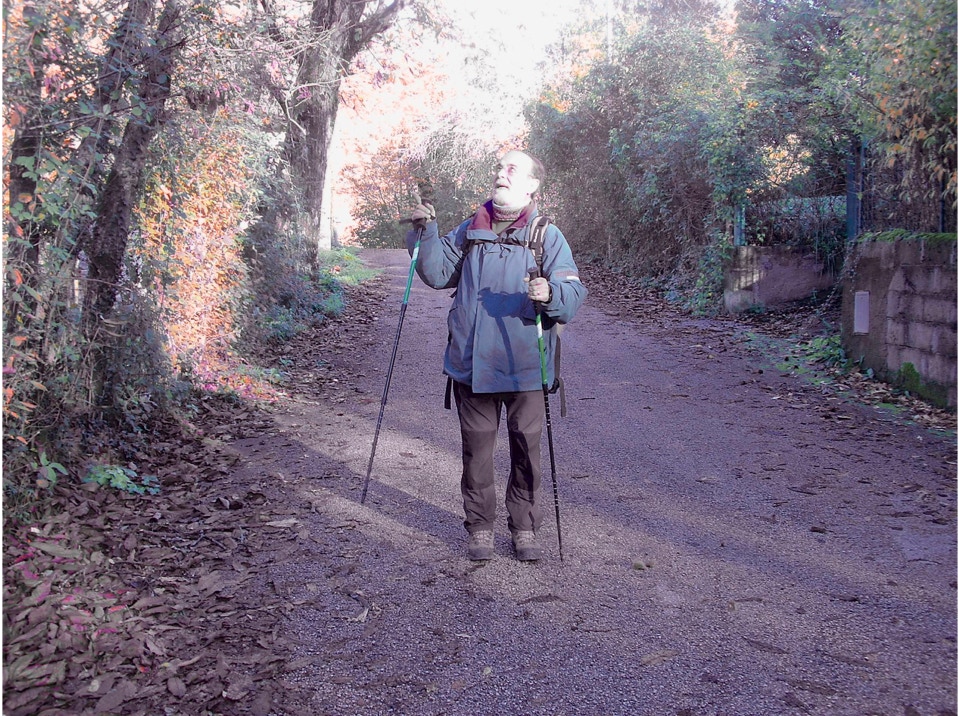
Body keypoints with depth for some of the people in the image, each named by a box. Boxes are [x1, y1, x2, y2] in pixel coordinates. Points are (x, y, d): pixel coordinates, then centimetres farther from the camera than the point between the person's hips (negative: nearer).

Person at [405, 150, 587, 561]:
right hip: (471, 364, 2)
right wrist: (426, 234, -3)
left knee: (526, 450, 7)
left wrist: (550, 293, -30)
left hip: (525, 368, -2)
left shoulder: (548, 236, 1)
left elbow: (573, 293, -9)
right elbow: (438, 274, 10)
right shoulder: (469, 231, 11)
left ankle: (525, 529, 23)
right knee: (476, 449, 9)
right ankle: (479, 528, 23)